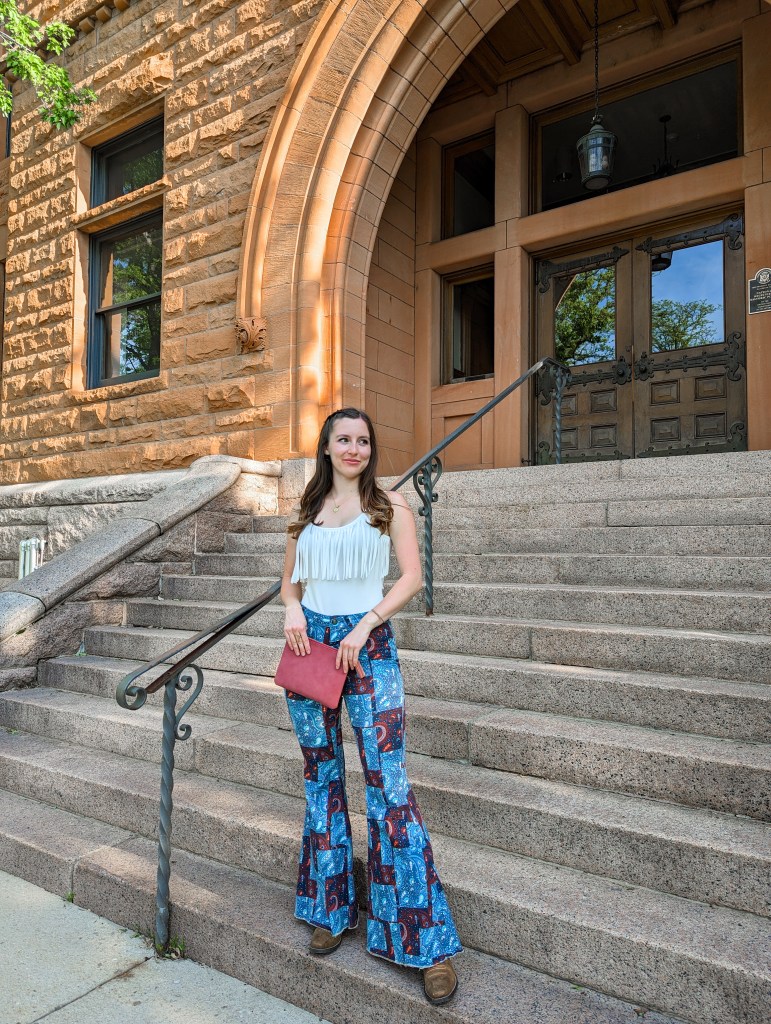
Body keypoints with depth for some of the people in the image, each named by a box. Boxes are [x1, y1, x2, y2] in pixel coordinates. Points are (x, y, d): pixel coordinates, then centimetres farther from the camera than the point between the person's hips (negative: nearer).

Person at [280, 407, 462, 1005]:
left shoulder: (390, 504, 2)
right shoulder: (308, 512, 13)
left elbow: (412, 577, -4)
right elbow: (290, 579, 18)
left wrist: (365, 625, -15)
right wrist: (293, 609, -4)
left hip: (367, 643, -4)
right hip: (309, 641, 4)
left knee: (387, 782, -7)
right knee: (322, 779, 13)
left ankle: (429, 943, 4)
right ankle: (332, 910, 30)